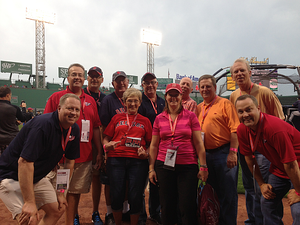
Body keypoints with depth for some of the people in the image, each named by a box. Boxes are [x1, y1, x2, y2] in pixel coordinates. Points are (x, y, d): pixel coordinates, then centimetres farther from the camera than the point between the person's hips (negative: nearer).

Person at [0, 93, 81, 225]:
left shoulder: (74, 130, -4)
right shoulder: (43, 125, -29)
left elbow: (69, 161, 5)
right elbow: (24, 162, -33)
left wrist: (61, 191, 3)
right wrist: (30, 202, -32)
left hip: (36, 178, 8)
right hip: (12, 176, -8)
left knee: (58, 210, 10)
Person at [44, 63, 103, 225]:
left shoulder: (90, 101, 11)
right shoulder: (56, 97, 0)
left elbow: (95, 128, 13)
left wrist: (99, 152, 11)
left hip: (84, 156, 3)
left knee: (77, 190, 13)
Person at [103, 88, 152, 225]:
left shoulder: (145, 121, 14)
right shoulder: (117, 118, 14)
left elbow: (151, 143, 12)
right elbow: (106, 138, 12)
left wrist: (146, 153, -7)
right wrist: (107, 146, -9)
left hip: (137, 161, 0)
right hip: (116, 159, 1)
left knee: (135, 197, 0)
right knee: (116, 195, 3)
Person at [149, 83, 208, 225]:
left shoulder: (190, 116, 3)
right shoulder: (159, 118, 8)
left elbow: (198, 143, 1)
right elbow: (153, 145, 10)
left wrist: (203, 166, -3)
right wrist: (151, 168, 6)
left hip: (188, 166, -2)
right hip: (164, 166, 2)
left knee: (188, 206, 1)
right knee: (167, 206, 10)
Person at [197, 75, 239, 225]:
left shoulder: (225, 103, -5)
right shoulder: (198, 108, 13)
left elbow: (235, 129, -12)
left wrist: (232, 153, -18)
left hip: (223, 152, -6)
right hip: (206, 154, 6)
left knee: (228, 193, 3)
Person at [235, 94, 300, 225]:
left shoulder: (275, 128, -32)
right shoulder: (242, 130, -11)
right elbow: (249, 157, 2)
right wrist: (261, 183, 5)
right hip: (278, 169, 7)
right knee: (267, 202, 9)